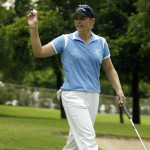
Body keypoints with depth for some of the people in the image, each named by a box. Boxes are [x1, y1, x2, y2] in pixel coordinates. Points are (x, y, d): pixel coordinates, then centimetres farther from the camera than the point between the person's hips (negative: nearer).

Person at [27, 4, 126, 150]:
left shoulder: (101, 42, 9)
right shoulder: (65, 40, -1)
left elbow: (109, 69, 16)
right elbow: (39, 52, -6)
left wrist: (119, 90, 4)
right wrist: (34, 28, -15)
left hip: (93, 96, 4)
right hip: (73, 95, -4)